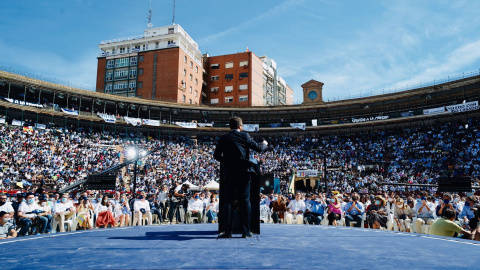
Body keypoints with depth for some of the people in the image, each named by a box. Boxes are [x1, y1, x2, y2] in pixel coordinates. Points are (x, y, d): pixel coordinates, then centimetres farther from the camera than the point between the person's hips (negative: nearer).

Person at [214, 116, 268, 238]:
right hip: (244, 173, -1)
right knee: (245, 202, 5)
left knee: (229, 202, 5)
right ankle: (246, 231, 7)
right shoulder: (245, 136, -1)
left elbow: (216, 155, 5)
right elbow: (258, 148, 2)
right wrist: (264, 144, 24)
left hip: (229, 174, 1)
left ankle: (228, 231, 3)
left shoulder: (223, 139, 5)